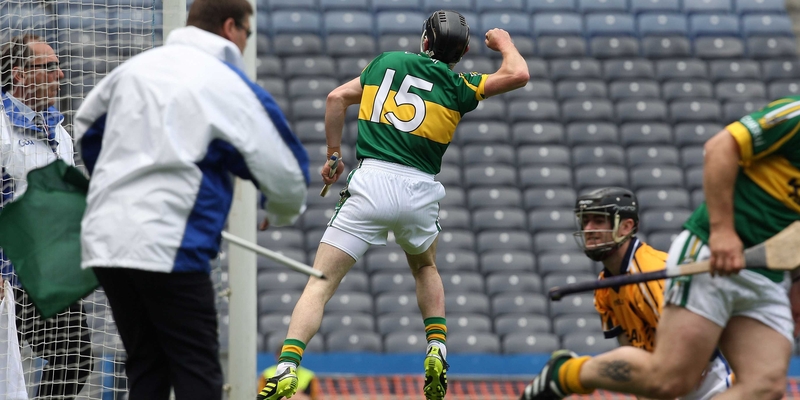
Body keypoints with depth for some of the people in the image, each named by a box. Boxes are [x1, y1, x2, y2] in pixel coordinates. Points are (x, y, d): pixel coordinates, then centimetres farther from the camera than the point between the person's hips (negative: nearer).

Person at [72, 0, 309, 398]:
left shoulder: (134, 67, 13)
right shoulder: (230, 85, -4)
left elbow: (85, 126, 29)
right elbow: (284, 172, -2)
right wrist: (283, 213, 20)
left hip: (104, 241, 6)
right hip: (169, 248, -6)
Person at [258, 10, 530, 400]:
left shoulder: (386, 62, 17)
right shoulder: (457, 86, 10)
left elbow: (337, 98, 11)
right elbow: (517, 75, 6)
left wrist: (334, 155, 19)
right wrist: (504, 42, 28)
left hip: (370, 182, -1)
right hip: (420, 190, 1)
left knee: (321, 282, -4)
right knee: (425, 267, 32)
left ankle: (288, 366, -23)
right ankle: (437, 350, 16)